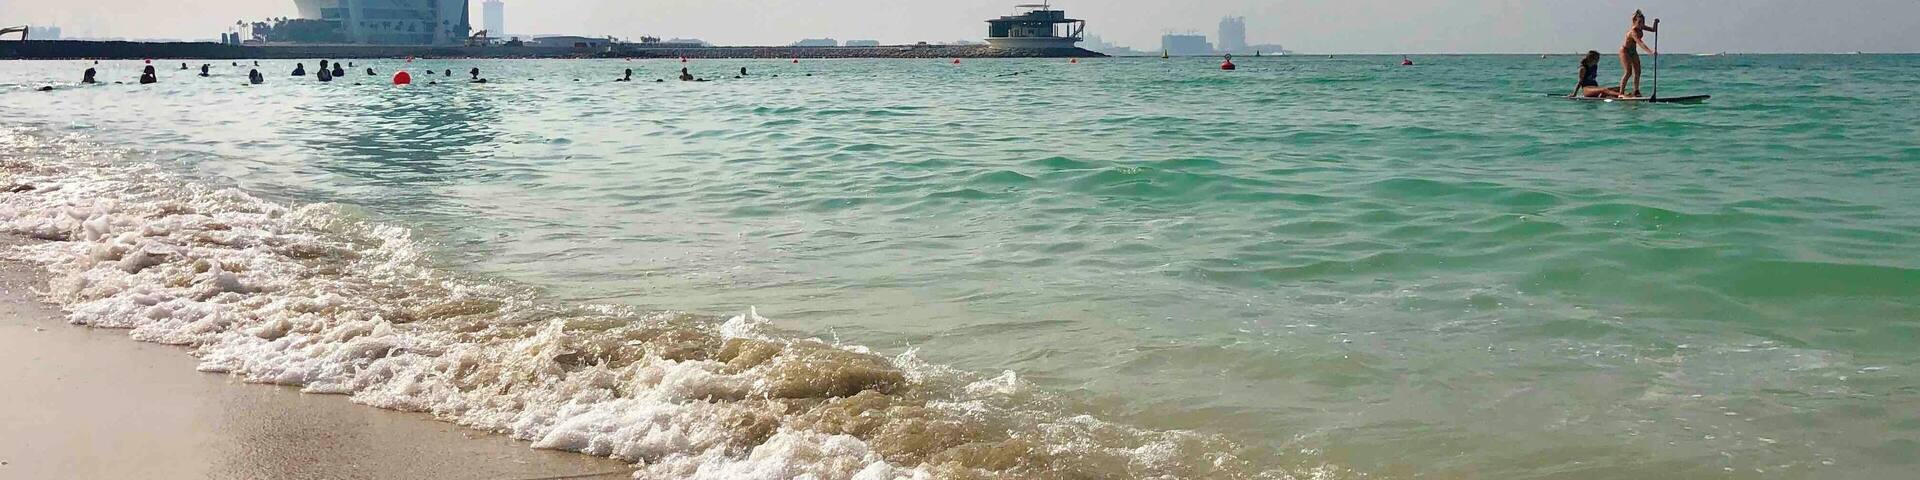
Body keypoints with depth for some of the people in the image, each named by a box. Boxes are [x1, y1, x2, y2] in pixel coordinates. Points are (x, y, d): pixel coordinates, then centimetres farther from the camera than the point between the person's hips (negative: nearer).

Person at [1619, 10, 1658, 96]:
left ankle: (1636, 91, 12)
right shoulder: (1633, 31, -31)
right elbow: (1640, 43, -43)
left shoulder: (1640, 27, -6)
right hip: (1625, 51, -9)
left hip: (1633, 51, 9)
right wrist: (1651, 51, -53)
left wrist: (1656, 23, -13)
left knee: (1637, 72, 5)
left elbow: (1654, 30, 8)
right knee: (1628, 72, -17)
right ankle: (1621, 92, -16)